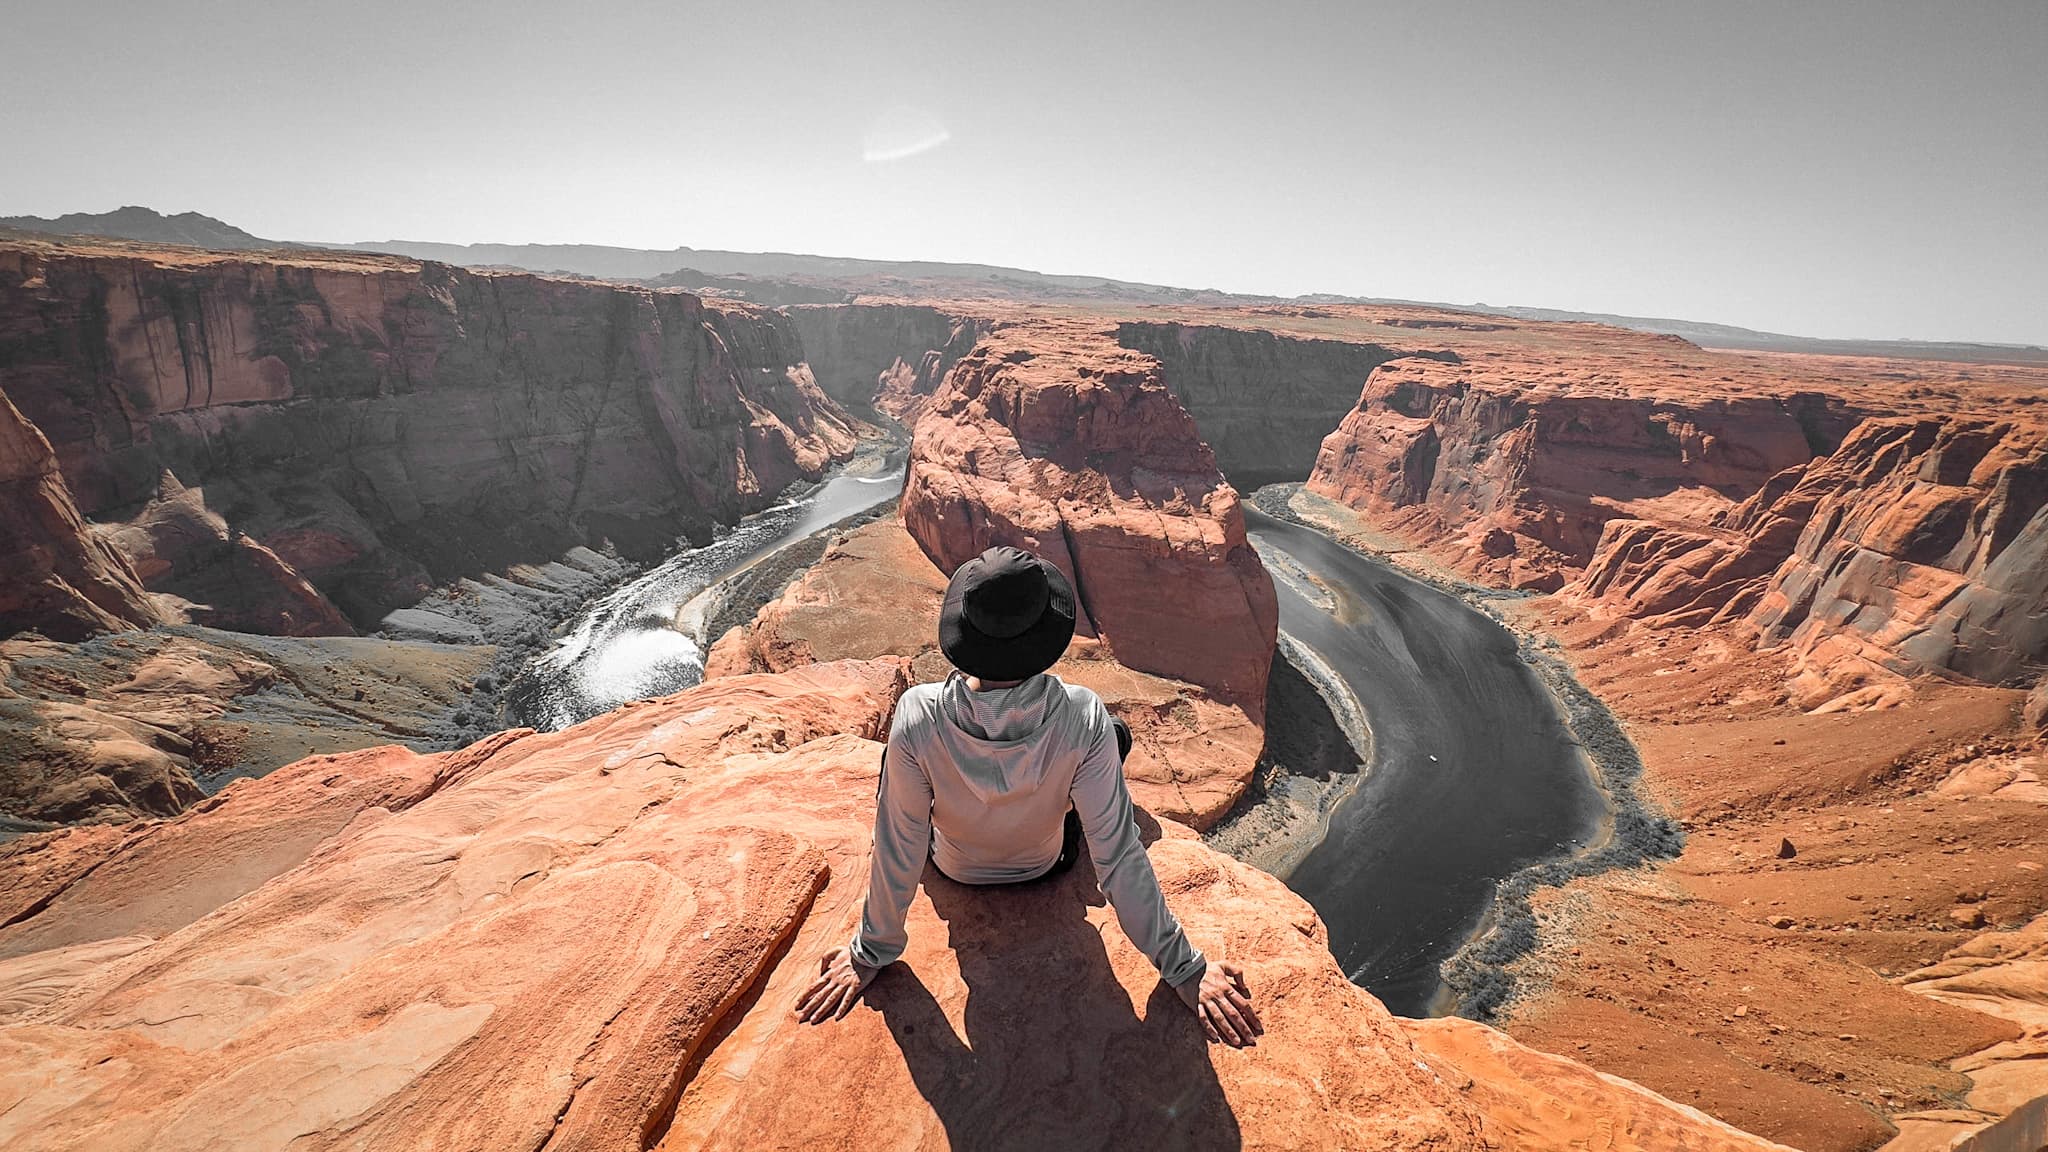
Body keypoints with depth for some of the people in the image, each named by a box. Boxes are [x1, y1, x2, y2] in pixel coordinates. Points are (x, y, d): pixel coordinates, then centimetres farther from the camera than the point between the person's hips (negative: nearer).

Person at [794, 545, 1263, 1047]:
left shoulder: (918, 717, -38)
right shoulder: (1083, 719, -37)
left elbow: (899, 850, -26)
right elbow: (1118, 855, -30)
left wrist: (870, 953, -8)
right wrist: (1185, 969, -16)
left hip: (956, 869, 0)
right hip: (1046, 867, 0)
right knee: (1117, 733, 20)